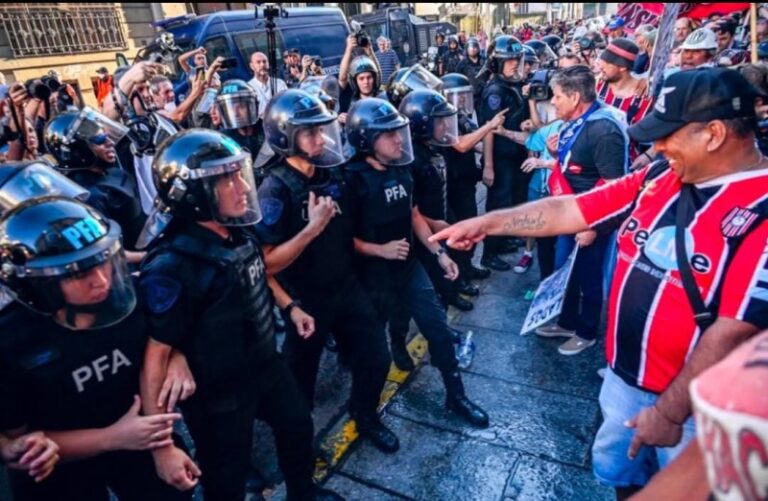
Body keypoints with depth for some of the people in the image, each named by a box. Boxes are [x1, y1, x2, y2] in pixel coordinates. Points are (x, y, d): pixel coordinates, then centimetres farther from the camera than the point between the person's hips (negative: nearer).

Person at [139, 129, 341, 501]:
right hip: (219, 394, -7)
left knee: (297, 428, 27)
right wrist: (162, 446, -25)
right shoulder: (173, 267, -30)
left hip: (266, 365, 8)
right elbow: (153, 357, -28)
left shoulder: (240, 233, -7)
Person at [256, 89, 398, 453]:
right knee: (301, 379, 13)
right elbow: (266, 263, -23)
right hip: (306, 300, -5)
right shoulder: (275, 190, -20)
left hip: (346, 287, 6)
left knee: (376, 357, 13)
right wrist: (312, 228, -28)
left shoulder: (333, 174, -1)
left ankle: (365, 416, 41)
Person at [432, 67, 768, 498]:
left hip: (695, 400, -6)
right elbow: (566, 211, -1)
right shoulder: (657, 179, -2)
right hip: (625, 374, 6)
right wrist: (487, 222, -4)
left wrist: (670, 412, -19)